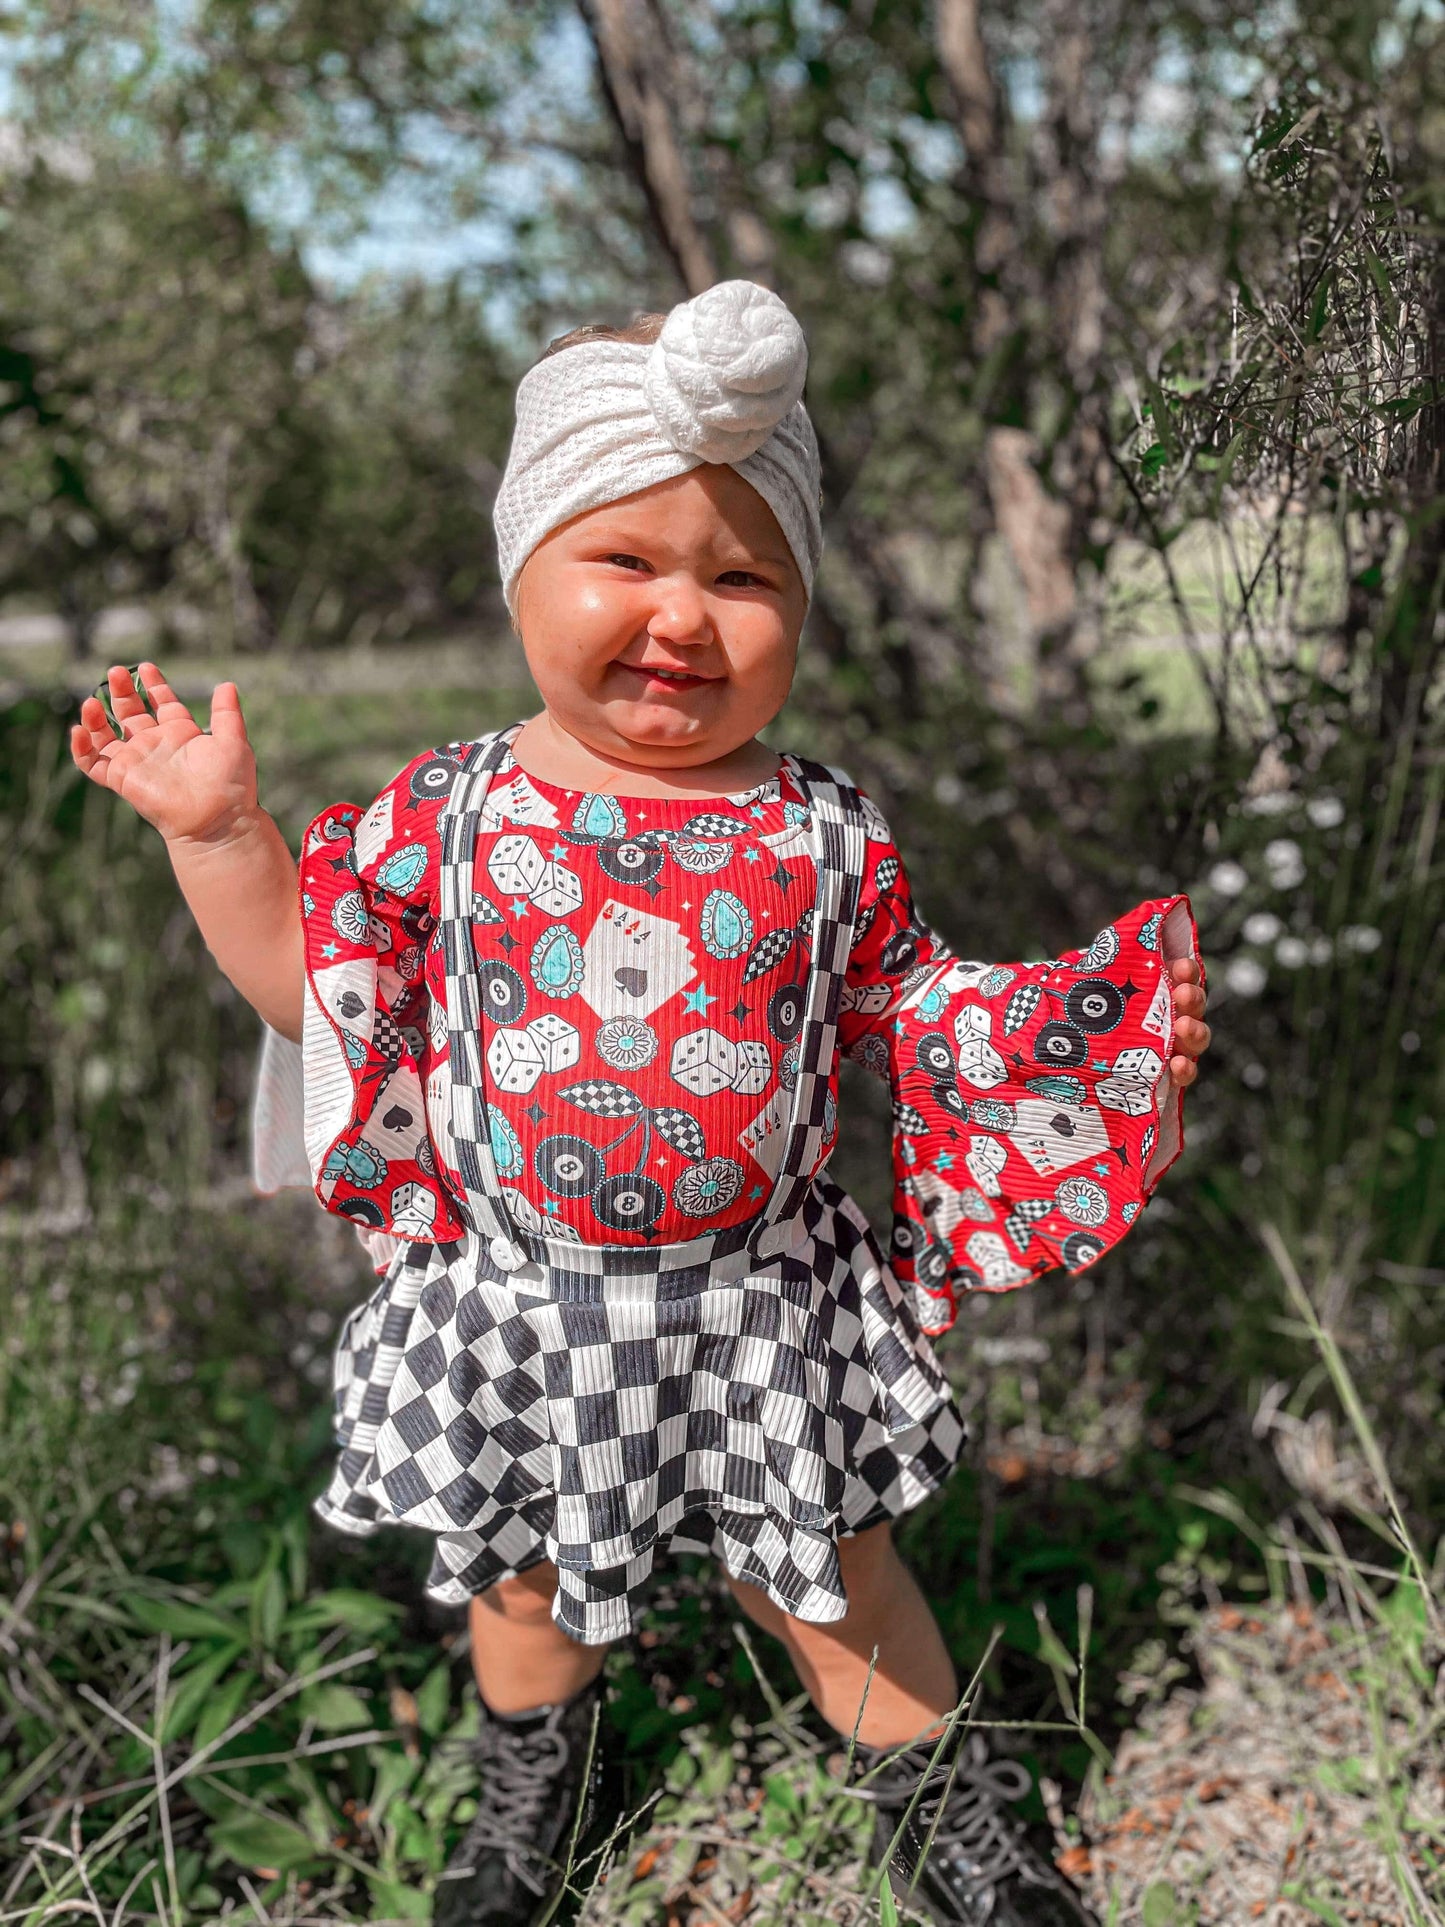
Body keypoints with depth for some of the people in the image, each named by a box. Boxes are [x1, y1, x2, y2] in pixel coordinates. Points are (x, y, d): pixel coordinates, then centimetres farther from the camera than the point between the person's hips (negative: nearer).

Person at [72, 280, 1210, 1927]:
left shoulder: (828, 836, -10)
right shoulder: (449, 813, -10)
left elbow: (908, 1019, 2)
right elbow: (312, 985, 0)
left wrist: (1099, 1024, -8)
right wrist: (216, 830, -5)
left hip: (761, 1301, -1)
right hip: (525, 1305, 1)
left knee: (830, 1571, 19)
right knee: (521, 1572, 25)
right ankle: (531, 1773, 57)